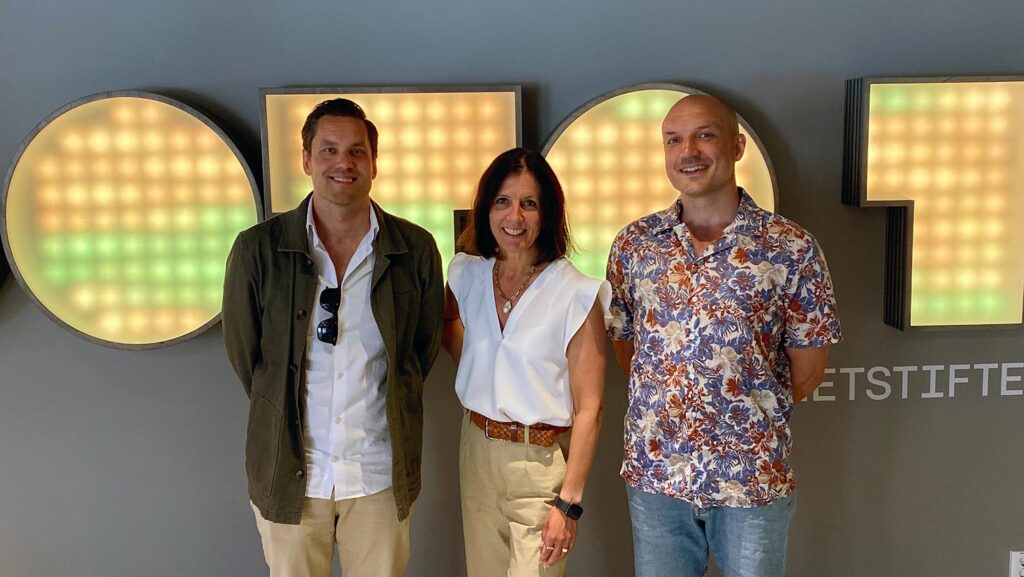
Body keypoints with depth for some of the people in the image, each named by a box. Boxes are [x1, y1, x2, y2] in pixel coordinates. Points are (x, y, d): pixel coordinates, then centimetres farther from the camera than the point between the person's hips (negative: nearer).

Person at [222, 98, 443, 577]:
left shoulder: (415, 249, -6)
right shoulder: (258, 249, -8)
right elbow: (242, 351, 4)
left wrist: (386, 406, 7)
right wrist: (284, 413, 8)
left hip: (381, 471, 1)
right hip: (290, 471, 0)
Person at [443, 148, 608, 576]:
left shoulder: (576, 294, -15)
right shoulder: (467, 273, 1)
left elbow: (589, 408, -14)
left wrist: (569, 501, -18)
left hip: (541, 462, -5)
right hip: (477, 450, 5)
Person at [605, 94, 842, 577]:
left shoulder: (792, 248, -8)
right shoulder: (633, 244, -1)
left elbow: (807, 367, -1)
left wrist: (754, 415, 5)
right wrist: (662, 409, 4)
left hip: (755, 475, -1)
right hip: (654, 471, 2)